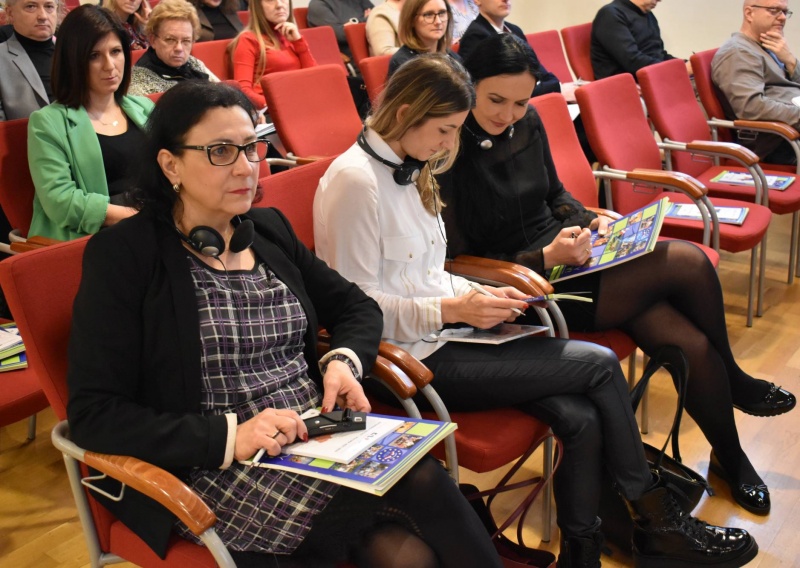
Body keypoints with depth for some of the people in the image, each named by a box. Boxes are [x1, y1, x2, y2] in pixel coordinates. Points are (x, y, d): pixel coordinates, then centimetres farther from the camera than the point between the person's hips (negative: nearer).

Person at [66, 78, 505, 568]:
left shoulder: (269, 229, 12)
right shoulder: (123, 253, -6)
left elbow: (356, 307, 20)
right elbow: (94, 415, -11)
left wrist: (344, 360, -3)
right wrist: (230, 436, -20)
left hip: (320, 437, 5)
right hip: (213, 474, -5)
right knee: (416, 481, -25)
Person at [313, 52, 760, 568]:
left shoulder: (409, 169, 13)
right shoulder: (355, 179, -15)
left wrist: (479, 294, 2)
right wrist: (454, 308, -19)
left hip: (440, 333, 8)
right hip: (410, 358, -8)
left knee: (582, 419, -13)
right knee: (601, 364, -10)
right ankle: (655, 518, 10)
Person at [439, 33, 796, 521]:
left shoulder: (527, 121, 3)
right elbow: (461, 264, -15)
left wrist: (588, 220, 0)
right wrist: (546, 258, -24)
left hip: (562, 257, 7)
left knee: (690, 343, -14)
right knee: (687, 261, -16)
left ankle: (732, 459, 15)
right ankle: (734, 381, 11)